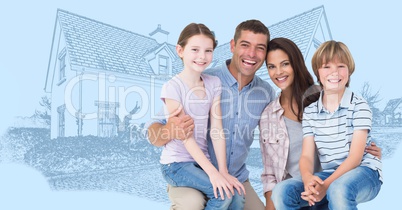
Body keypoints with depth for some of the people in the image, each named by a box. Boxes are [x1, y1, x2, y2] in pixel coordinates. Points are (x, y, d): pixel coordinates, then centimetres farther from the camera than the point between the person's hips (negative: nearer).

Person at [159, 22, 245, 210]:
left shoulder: (213, 83, 1)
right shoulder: (172, 87, -15)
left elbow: (216, 130, -4)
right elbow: (185, 135, -18)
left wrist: (223, 171, -9)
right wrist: (212, 172, -22)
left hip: (201, 161, 5)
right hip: (176, 163, -5)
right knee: (224, 193, -20)